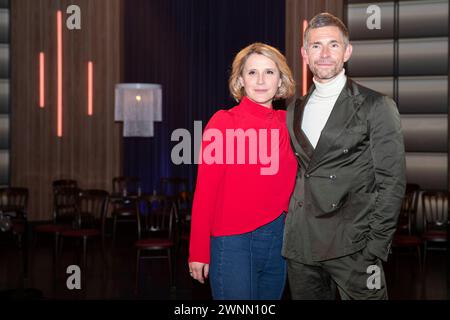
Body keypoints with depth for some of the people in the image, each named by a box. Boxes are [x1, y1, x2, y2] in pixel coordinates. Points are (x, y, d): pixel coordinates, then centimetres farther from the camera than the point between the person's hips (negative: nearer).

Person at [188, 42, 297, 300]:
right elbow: (205, 191, -7)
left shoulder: (286, 123, 6)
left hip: (278, 240, 5)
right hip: (233, 242, -4)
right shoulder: (223, 122, -6)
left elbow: (287, 186, 11)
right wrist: (198, 252, -8)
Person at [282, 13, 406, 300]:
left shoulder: (377, 107, -3)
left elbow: (391, 182, -6)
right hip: (300, 247, 5)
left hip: (351, 249, -4)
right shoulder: (294, 112, 13)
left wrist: (376, 249, -10)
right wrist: (289, 229, 7)